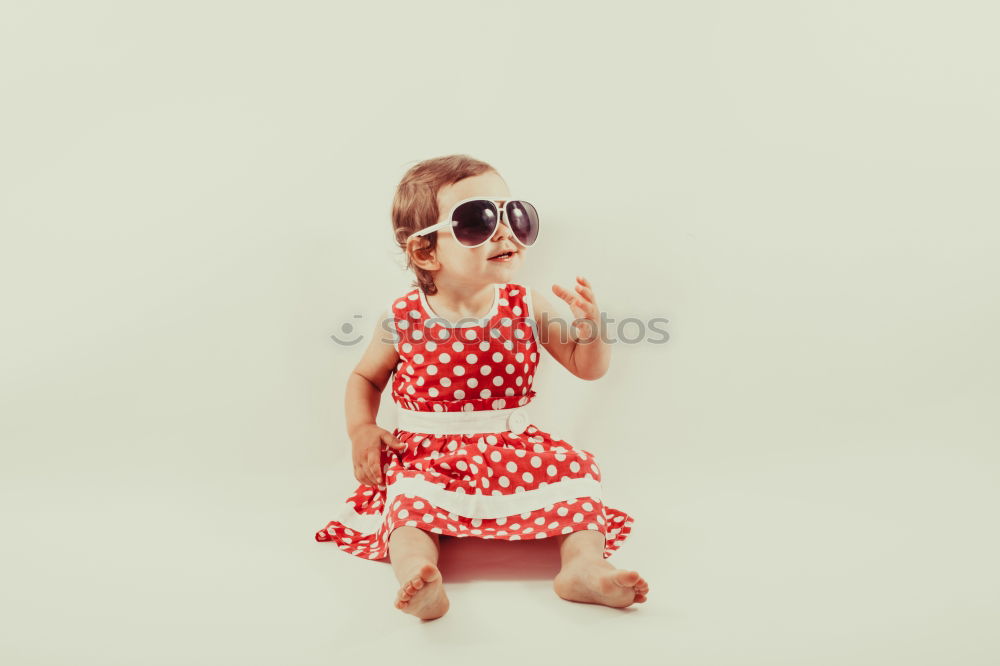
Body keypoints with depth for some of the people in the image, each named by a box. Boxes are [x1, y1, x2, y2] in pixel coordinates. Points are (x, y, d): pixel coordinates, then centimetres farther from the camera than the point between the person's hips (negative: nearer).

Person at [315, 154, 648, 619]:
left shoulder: (527, 307, -5)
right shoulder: (402, 319, -7)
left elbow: (587, 368, 2)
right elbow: (365, 377, 9)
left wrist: (588, 327, -20)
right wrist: (361, 430, -9)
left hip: (514, 450, 2)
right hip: (428, 457, -1)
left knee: (575, 473, -16)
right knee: (410, 499, -28)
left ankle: (584, 563, -20)